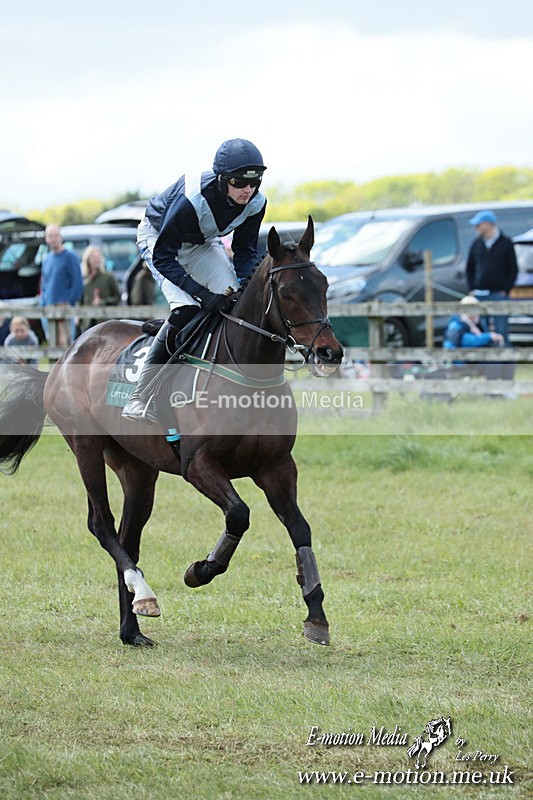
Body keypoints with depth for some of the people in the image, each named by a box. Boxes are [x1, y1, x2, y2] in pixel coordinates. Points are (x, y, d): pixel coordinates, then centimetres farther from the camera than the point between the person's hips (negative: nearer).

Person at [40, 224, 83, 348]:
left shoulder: (70, 257, -3)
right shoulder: (46, 259, 17)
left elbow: (78, 284, -7)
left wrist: (68, 302, -15)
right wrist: (43, 304, 9)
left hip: (63, 306, -7)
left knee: (64, 342, -14)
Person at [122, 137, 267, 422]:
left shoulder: (256, 203, -22)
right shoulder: (191, 199, -40)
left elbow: (246, 250, -5)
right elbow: (163, 257, -33)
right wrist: (202, 293, -42)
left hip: (203, 244, 6)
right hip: (157, 238, -6)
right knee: (186, 308, -24)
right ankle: (140, 398, -22)